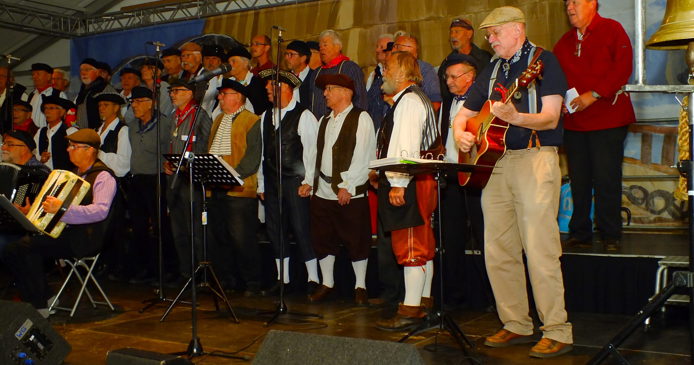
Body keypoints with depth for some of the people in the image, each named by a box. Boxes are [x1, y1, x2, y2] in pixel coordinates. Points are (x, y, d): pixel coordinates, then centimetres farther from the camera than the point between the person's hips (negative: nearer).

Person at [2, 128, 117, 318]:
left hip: (84, 238, -9)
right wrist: (30, 209, 18)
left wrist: (63, 209, -34)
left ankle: (39, 306, -15)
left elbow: (100, 210, -25)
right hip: (63, 231, 9)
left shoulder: (103, 176, -8)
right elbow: (57, 200, 35)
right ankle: (43, 298, -3)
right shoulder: (74, 173, 22)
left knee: (26, 246, -25)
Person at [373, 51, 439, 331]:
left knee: (410, 247, -9)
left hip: (409, 184, -11)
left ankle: (410, 310, -7)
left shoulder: (409, 101, -11)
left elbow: (408, 147, -21)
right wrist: (382, 173, 21)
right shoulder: (413, 99, 21)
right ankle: (424, 301, 24)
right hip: (417, 183, 11)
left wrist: (398, 184, -24)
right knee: (422, 246, 15)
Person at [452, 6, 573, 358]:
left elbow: (550, 118, -11)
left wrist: (514, 117, -28)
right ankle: (517, 325, 18)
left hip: (534, 159, -7)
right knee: (498, 251, 7)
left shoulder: (543, 61, -1)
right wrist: (461, 134, 2)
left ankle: (557, 332, -2)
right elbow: (464, 114, 23)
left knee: (539, 250, -10)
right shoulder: (492, 70, 19)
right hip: (493, 162, 7)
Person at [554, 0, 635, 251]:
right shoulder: (565, 42, 17)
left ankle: (610, 236, 7)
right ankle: (580, 233, 15)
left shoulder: (612, 30, 1)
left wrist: (593, 95, -16)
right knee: (578, 180, 6)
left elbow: (622, 68, -9)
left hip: (607, 118, -5)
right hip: (574, 121, 5)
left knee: (606, 179, -4)